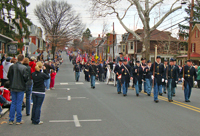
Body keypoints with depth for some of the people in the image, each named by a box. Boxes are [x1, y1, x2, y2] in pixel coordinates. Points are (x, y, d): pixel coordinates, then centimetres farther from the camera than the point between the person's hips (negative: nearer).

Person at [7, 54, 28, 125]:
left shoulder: (12, 67, -3)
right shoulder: (24, 67, -15)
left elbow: (8, 76, 5)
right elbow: (26, 78, -13)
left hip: (13, 87, 4)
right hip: (21, 88, -4)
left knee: (13, 103, 13)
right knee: (19, 104, 4)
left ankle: (11, 120, 15)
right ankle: (18, 120, 11)